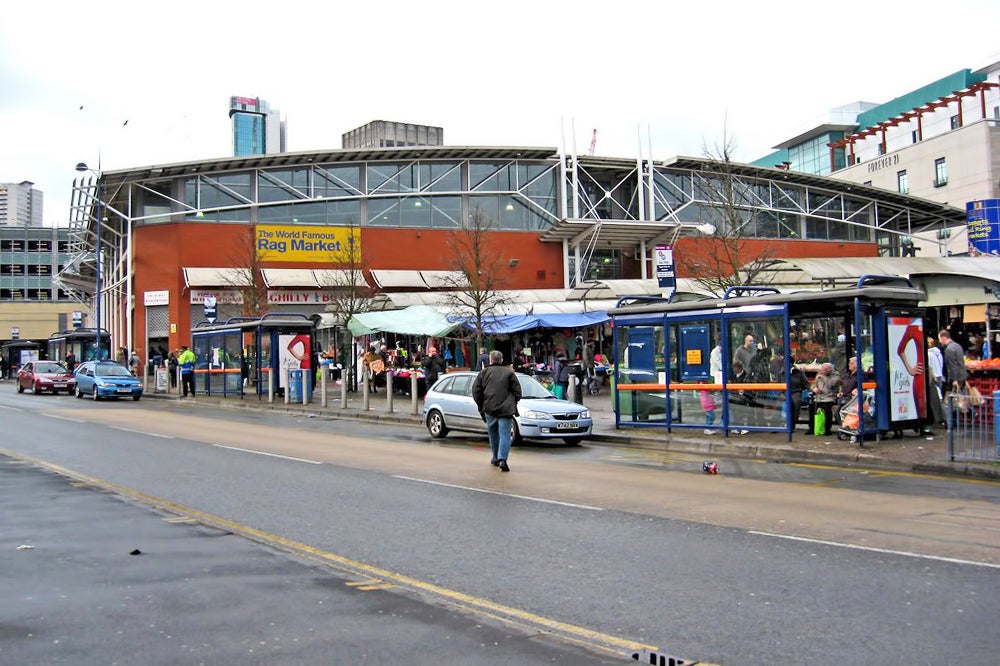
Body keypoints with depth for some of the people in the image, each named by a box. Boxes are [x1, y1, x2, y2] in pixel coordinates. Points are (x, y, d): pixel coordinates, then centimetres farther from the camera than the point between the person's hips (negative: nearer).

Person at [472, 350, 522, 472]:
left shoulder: (484, 373, 3)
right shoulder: (509, 372, 2)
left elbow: (476, 391, 3)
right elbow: (517, 390, 1)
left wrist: (481, 405, 14)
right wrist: (513, 403, 15)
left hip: (489, 408, 2)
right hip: (506, 409, -2)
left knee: (493, 434, 18)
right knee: (504, 434, -3)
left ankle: (496, 458, 26)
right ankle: (502, 459, -18)